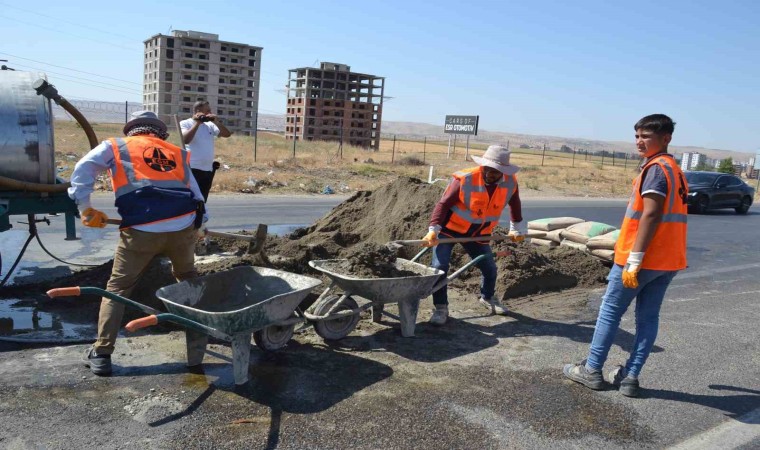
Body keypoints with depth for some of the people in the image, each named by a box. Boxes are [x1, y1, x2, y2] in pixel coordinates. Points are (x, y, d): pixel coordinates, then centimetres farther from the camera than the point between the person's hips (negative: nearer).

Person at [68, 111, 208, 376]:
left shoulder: (116, 147, 18)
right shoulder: (177, 153, 26)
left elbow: (83, 169, 4)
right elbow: (195, 193, 25)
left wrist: (85, 209, 6)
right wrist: (197, 223, 34)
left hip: (142, 231, -2)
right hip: (183, 226, 3)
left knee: (118, 288, 13)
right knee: (188, 278, 29)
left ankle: (101, 354, 12)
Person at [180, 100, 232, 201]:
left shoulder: (210, 125, 12)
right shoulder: (185, 123, -2)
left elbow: (227, 134, 6)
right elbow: (186, 140, -19)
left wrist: (217, 122, -6)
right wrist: (197, 123, -15)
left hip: (208, 170, 6)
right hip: (192, 169, -6)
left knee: (202, 200, 14)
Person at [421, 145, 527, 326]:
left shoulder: (510, 182, -13)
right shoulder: (464, 179, -27)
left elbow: (514, 204, 9)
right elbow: (443, 204, -23)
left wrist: (518, 228, 17)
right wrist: (433, 230, -33)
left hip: (478, 234, 4)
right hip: (450, 229, -4)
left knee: (489, 268, 11)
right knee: (439, 267, -14)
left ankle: (488, 298, 41)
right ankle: (441, 307, 2)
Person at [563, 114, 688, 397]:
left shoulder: (656, 168, -14)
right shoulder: (675, 170, 16)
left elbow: (651, 215, -23)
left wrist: (634, 260, -23)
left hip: (642, 258, -9)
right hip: (668, 260, 9)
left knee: (610, 311, 4)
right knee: (648, 317, 10)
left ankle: (592, 371, 13)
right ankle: (630, 378, 16)